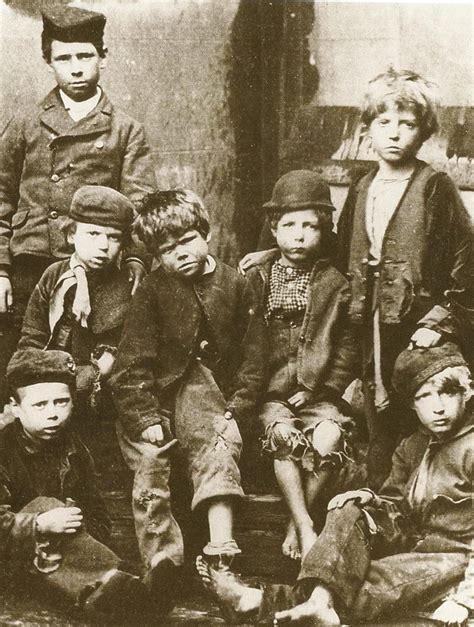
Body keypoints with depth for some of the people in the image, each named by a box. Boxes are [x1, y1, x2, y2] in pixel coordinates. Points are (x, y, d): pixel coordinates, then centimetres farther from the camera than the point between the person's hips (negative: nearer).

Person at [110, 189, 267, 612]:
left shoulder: (237, 286, 4)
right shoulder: (153, 290, 0)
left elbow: (253, 356, 4)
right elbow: (132, 361, -4)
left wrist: (236, 407, -7)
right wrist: (144, 416, -15)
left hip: (205, 384, 0)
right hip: (155, 393, 0)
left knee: (217, 442, -26)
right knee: (149, 459, -18)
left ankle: (221, 548, -30)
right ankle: (162, 560, -17)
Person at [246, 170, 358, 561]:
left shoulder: (335, 284, 8)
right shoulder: (256, 279, 8)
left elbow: (347, 347, 6)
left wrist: (321, 389, -6)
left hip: (319, 391, 0)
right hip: (271, 390, 0)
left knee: (330, 437, -28)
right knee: (283, 434, -30)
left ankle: (297, 522, -11)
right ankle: (306, 530, -24)